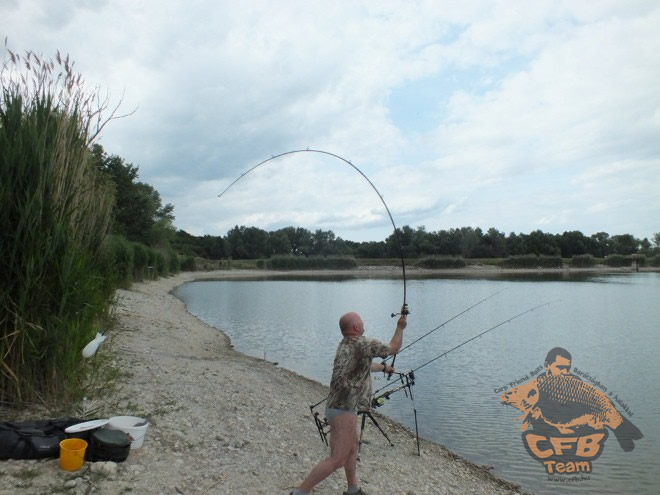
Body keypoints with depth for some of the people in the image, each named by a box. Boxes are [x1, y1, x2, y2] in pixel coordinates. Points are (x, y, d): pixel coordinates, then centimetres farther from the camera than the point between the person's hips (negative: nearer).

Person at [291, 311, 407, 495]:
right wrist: (400, 327, 16)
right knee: (337, 460, -8)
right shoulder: (363, 344, -16)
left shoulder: (344, 345, 11)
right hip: (344, 409, -10)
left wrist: (383, 367, 47)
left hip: (341, 407, 10)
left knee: (351, 448, 25)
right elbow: (393, 349, 0)